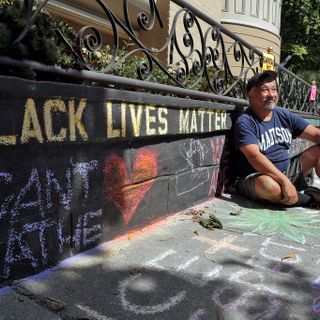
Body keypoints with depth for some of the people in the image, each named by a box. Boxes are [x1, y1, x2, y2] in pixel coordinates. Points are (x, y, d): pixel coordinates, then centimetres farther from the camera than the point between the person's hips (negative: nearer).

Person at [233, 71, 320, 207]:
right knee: (268, 185, -39)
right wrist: (284, 181, -34)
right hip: (254, 177, -6)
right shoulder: (245, 122, -14)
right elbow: (254, 156, -27)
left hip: (286, 171, 7)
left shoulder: (284, 115, 6)